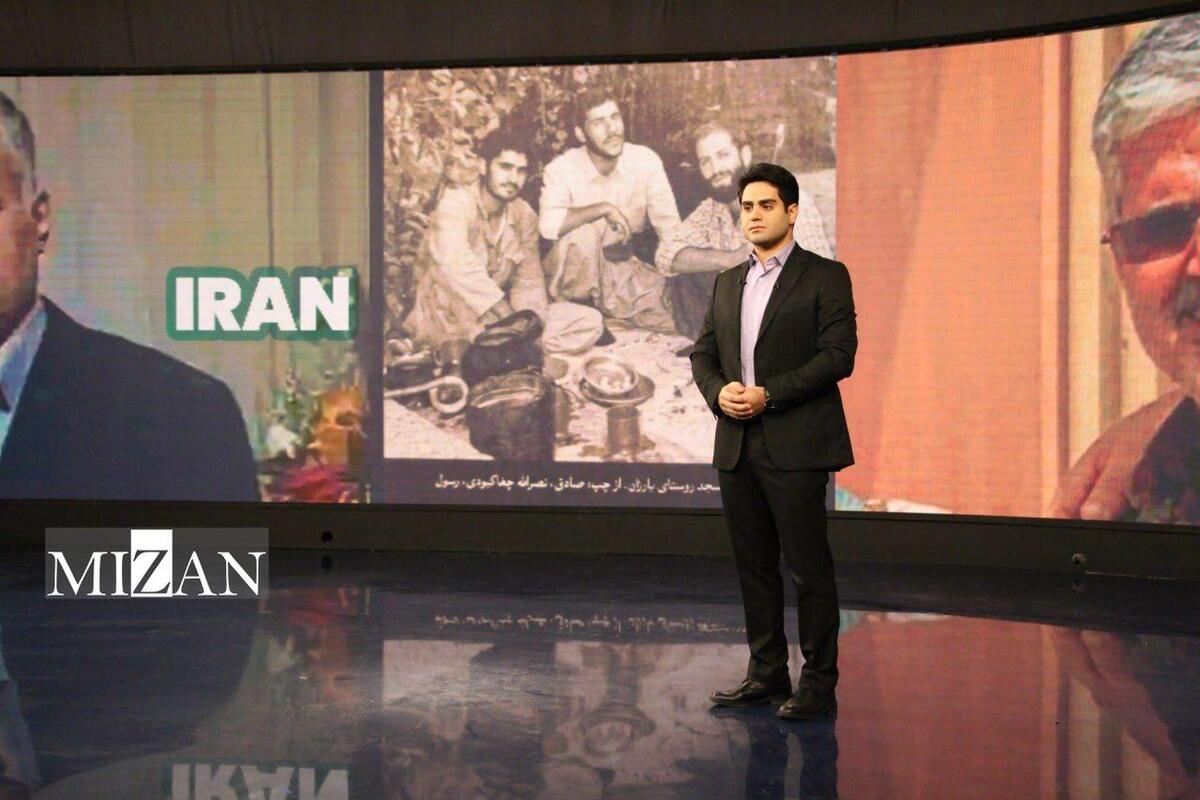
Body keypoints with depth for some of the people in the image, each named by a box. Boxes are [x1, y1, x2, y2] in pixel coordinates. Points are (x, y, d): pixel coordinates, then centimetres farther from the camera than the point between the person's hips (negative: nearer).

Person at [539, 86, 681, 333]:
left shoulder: (645, 160, -10)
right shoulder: (562, 169, -18)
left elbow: (670, 229, -9)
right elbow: (548, 224, -37)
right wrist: (604, 209, -35)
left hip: (626, 261, 3)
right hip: (578, 266, -3)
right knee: (583, 234, -35)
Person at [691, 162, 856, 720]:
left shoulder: (825, 277, -2)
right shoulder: (727, 283, 17)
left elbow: (839, 354, -10)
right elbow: (703, 353, 16)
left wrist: (770, 395, -16)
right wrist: (719, 392, -6)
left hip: (796, 446, -6)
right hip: (736, 446, 6)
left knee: (808, 568, -4)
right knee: (753, 567, 10)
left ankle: (819, 684, 2)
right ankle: (766, 673, 19)